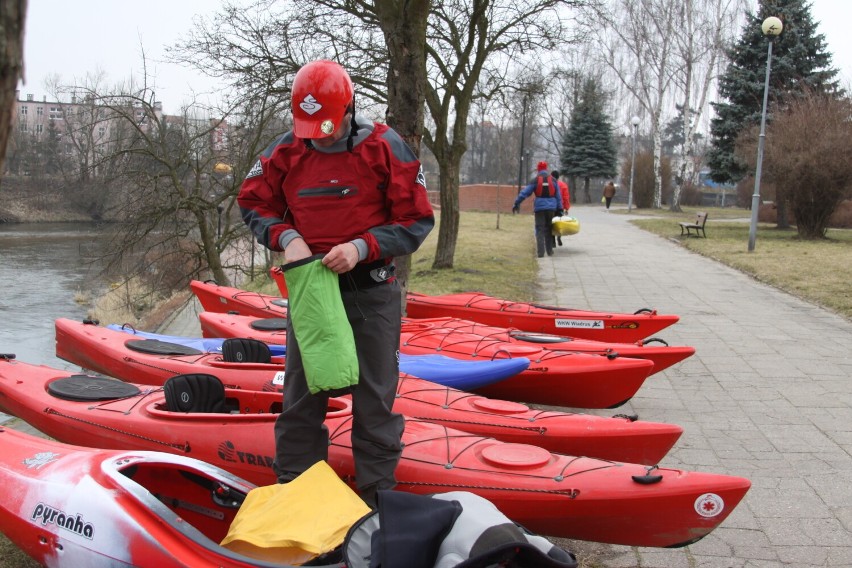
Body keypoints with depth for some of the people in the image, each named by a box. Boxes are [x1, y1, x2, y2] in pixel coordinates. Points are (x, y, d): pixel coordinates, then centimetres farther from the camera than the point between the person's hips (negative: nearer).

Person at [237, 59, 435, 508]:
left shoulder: (384, 147, -8)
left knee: (374, 398, 6)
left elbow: (417, 221, -8)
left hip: (371, 291, -2)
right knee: (300, 395, 11)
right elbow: (252, 203, 9)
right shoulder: (286, 150, 0)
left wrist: (362, 248, -20)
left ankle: (378, 496, 21)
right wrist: (285, 236, -11)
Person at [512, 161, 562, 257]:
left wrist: (516, 203, 1)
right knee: (548, 229, 14)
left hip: (539, 208, -2)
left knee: (540, 229, -1)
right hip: (551, 207, 2)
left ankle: (541, 252, -10)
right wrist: (559, 209, 10)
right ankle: (549, 251, 16)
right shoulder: (553, 180, 7)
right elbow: (558, 196, 7)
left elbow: (524, 192, -4)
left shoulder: (536, 180, -1)